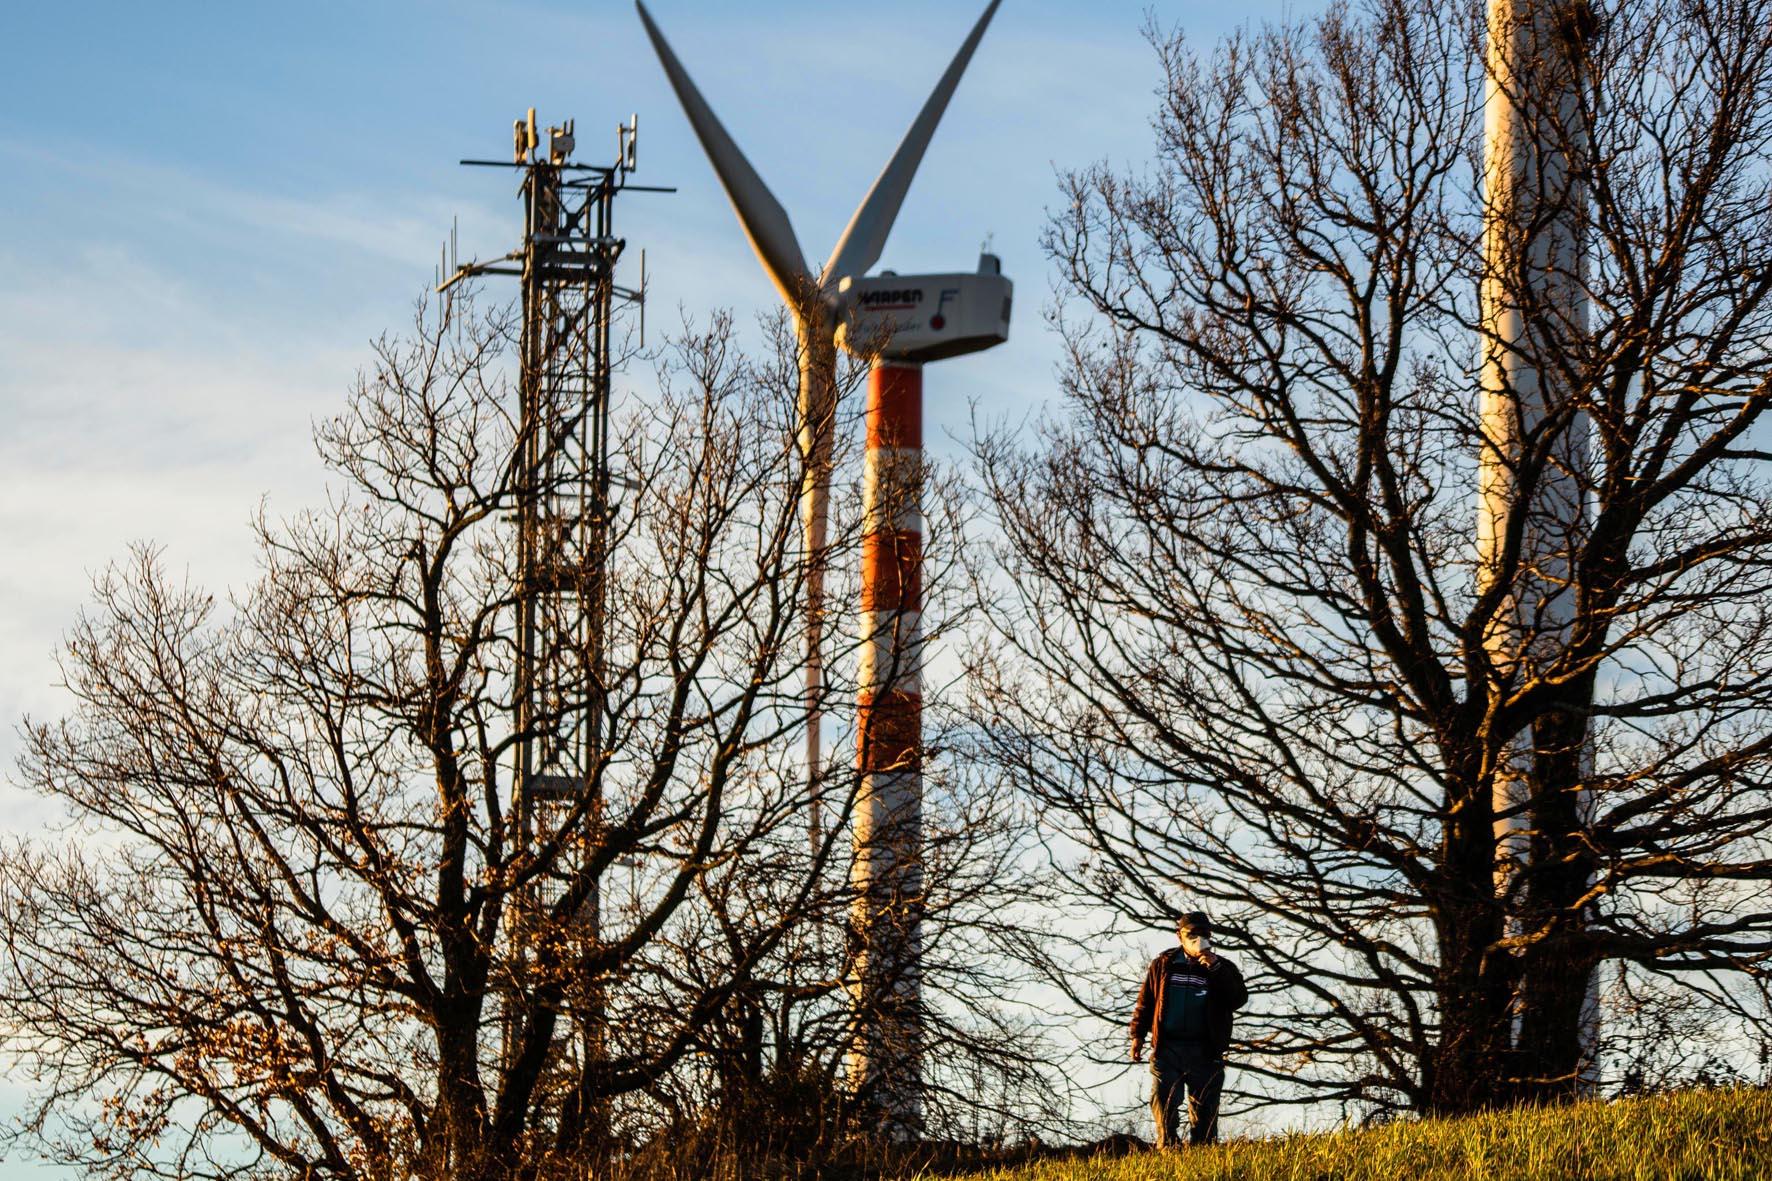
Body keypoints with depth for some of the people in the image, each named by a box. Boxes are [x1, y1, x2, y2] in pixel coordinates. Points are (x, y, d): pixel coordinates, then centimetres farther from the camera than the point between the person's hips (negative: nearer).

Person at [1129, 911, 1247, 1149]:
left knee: (1204, 1109, 1)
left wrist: (1216, 969, -15)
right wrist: (1138, 1035, 7)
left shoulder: (1223, 968, 8)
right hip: (1167, 1047, 0)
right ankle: (1168, 1150, -10)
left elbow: (1238, 999, -8)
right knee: (1164, 1103, -9)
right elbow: (1146, 1001, 16)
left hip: (1205, 1051, 0)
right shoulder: (1164, 964, 11)